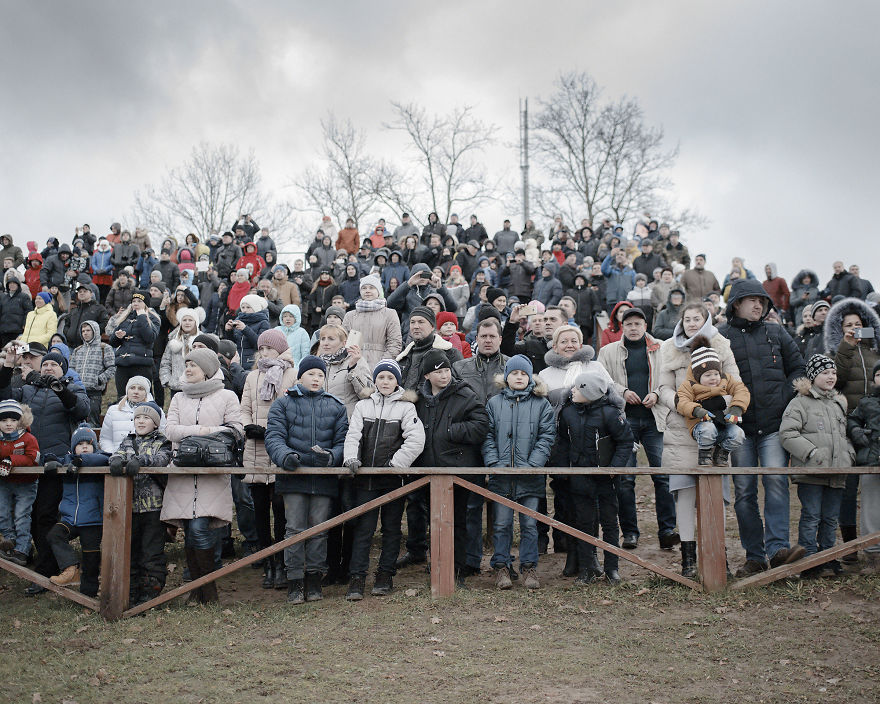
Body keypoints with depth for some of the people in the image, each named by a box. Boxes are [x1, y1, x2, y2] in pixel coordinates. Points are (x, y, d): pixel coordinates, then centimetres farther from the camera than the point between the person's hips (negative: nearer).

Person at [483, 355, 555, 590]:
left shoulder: (541, 404, 6)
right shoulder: (494, 403, 9)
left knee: (529, 524, 4)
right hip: (501, 475, 1)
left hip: (530, 475, -1)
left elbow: (547, 436, 1)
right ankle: (501, 566, 14)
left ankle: (529, 567, 15)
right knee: (501, 524, 4)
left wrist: (532, 465, -10)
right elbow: (488, 436, 6)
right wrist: (494, 463, -8)